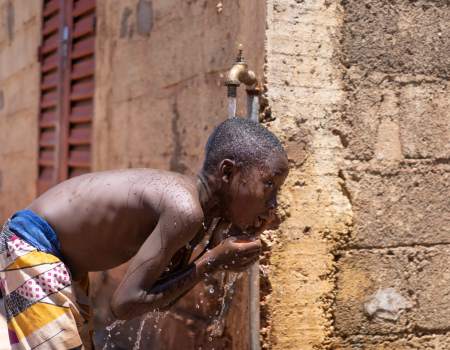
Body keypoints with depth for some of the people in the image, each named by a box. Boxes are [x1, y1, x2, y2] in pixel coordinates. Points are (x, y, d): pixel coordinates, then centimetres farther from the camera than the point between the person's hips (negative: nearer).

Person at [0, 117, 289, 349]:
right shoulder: (185, 208, -28)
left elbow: (160, 299, 6)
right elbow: (126, 303, -25)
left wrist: (225, 254, -3)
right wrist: (211, 262, -20)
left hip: (63, 260, 10)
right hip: (31, 248, -10)